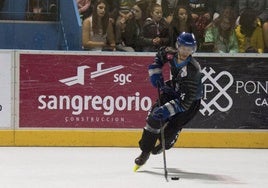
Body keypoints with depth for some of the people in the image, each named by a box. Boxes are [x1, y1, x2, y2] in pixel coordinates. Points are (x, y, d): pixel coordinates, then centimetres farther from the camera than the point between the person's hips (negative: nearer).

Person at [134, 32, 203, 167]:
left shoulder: (193, 69, -34)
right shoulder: (171, 54, -17)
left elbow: (187, 100, -36)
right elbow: (160, 55, 11)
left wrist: (168, 109, -43)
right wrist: (155, 73, -2)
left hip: (191, 100, -5)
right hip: (173, 91, 5)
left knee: (170, 131, -11)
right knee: (154, 118, -11)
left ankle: (165, 144, 27)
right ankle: (145, 151, 5)